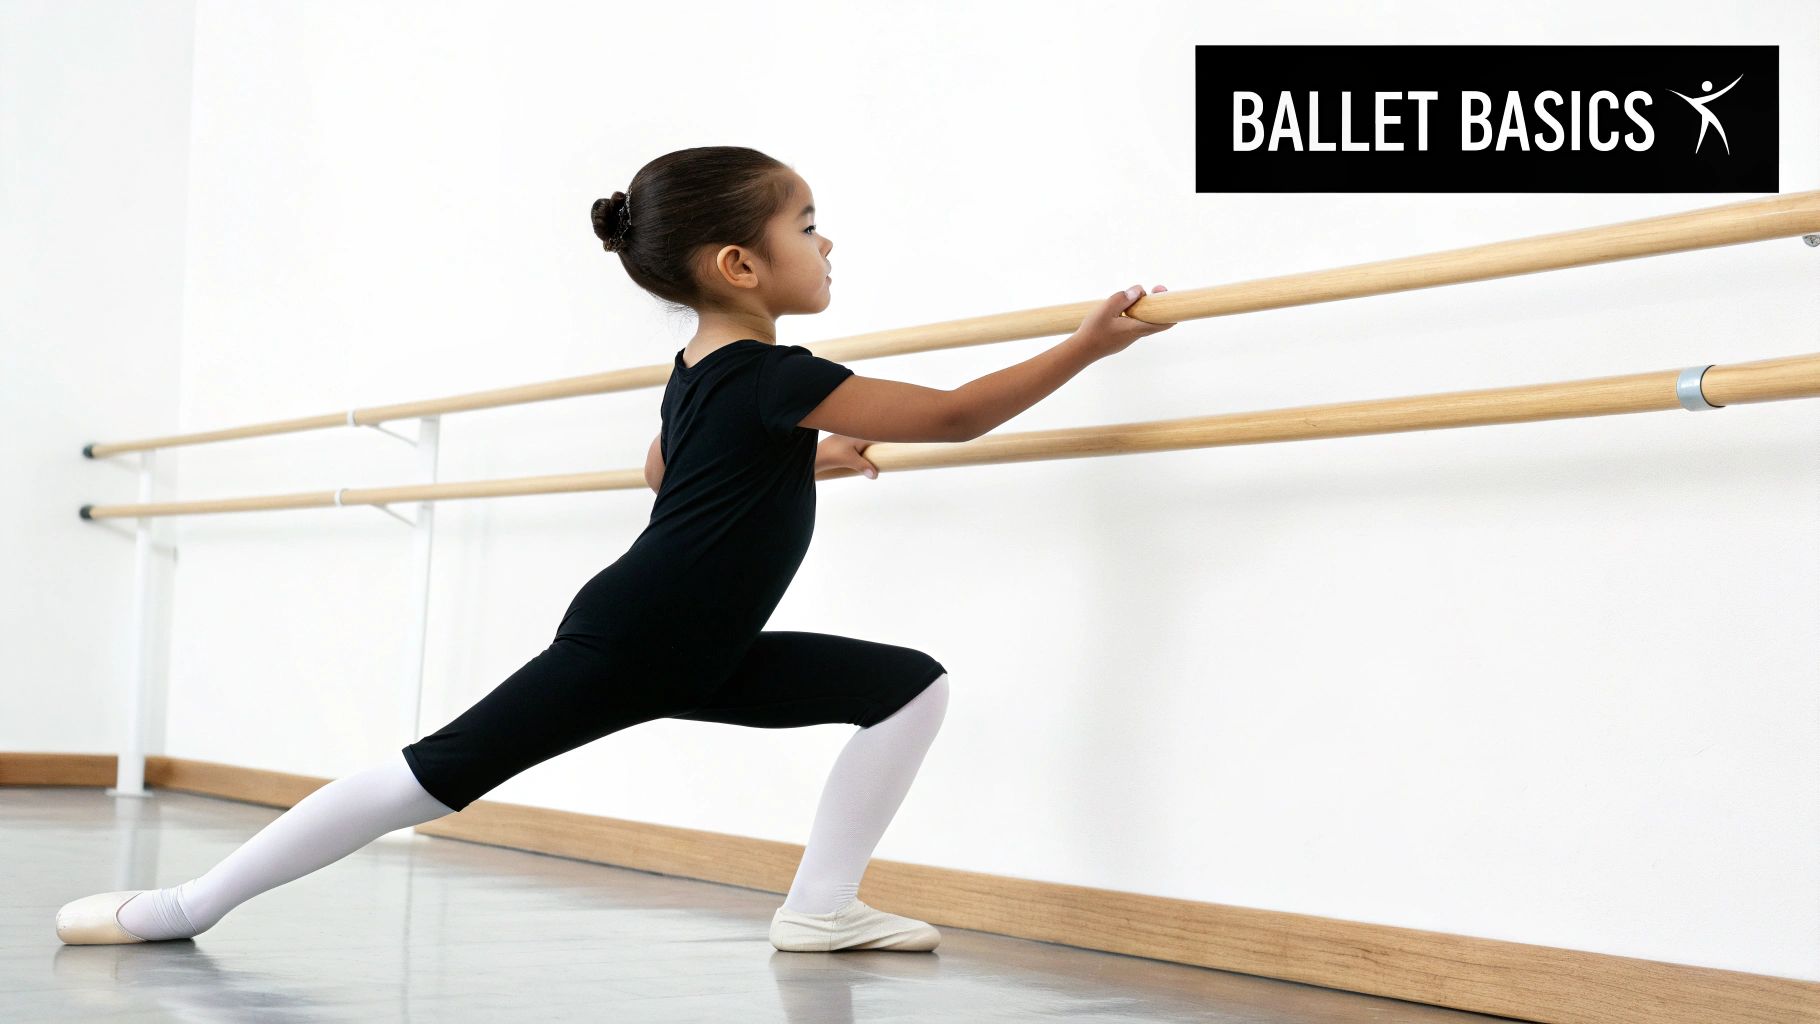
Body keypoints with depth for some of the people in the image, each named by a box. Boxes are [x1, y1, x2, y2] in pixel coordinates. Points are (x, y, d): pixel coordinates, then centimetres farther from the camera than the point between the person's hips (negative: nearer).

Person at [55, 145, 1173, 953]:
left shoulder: (698, 369, 8)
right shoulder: (774, 378, -20)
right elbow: (954, 416, -20)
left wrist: (804, 460, 30)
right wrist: (1087, 346, -15)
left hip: (700, 653, 10)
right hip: (620, 650, -10)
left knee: (915, 684, 4)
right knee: (433, 776, -5)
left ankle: (823, 905, 4)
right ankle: (185, 906, 6)